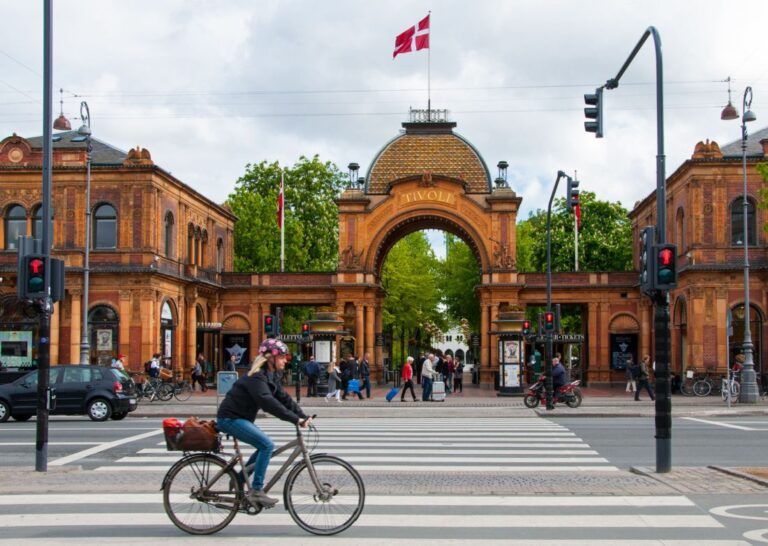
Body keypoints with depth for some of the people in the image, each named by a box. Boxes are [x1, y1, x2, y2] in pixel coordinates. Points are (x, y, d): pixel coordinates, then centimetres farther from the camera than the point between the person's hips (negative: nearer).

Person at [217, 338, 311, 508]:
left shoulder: (271, 376, 9)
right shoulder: (256, 376, -21)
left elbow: (284, 398, 5)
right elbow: (267, 402, -33)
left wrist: (303, 416, -7)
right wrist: (295, 419, -36)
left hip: (240, 418, 10)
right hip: (230, 418, -10)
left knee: (264, 447, 11)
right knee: (267, 445, -18)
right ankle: (256, 491, -14)